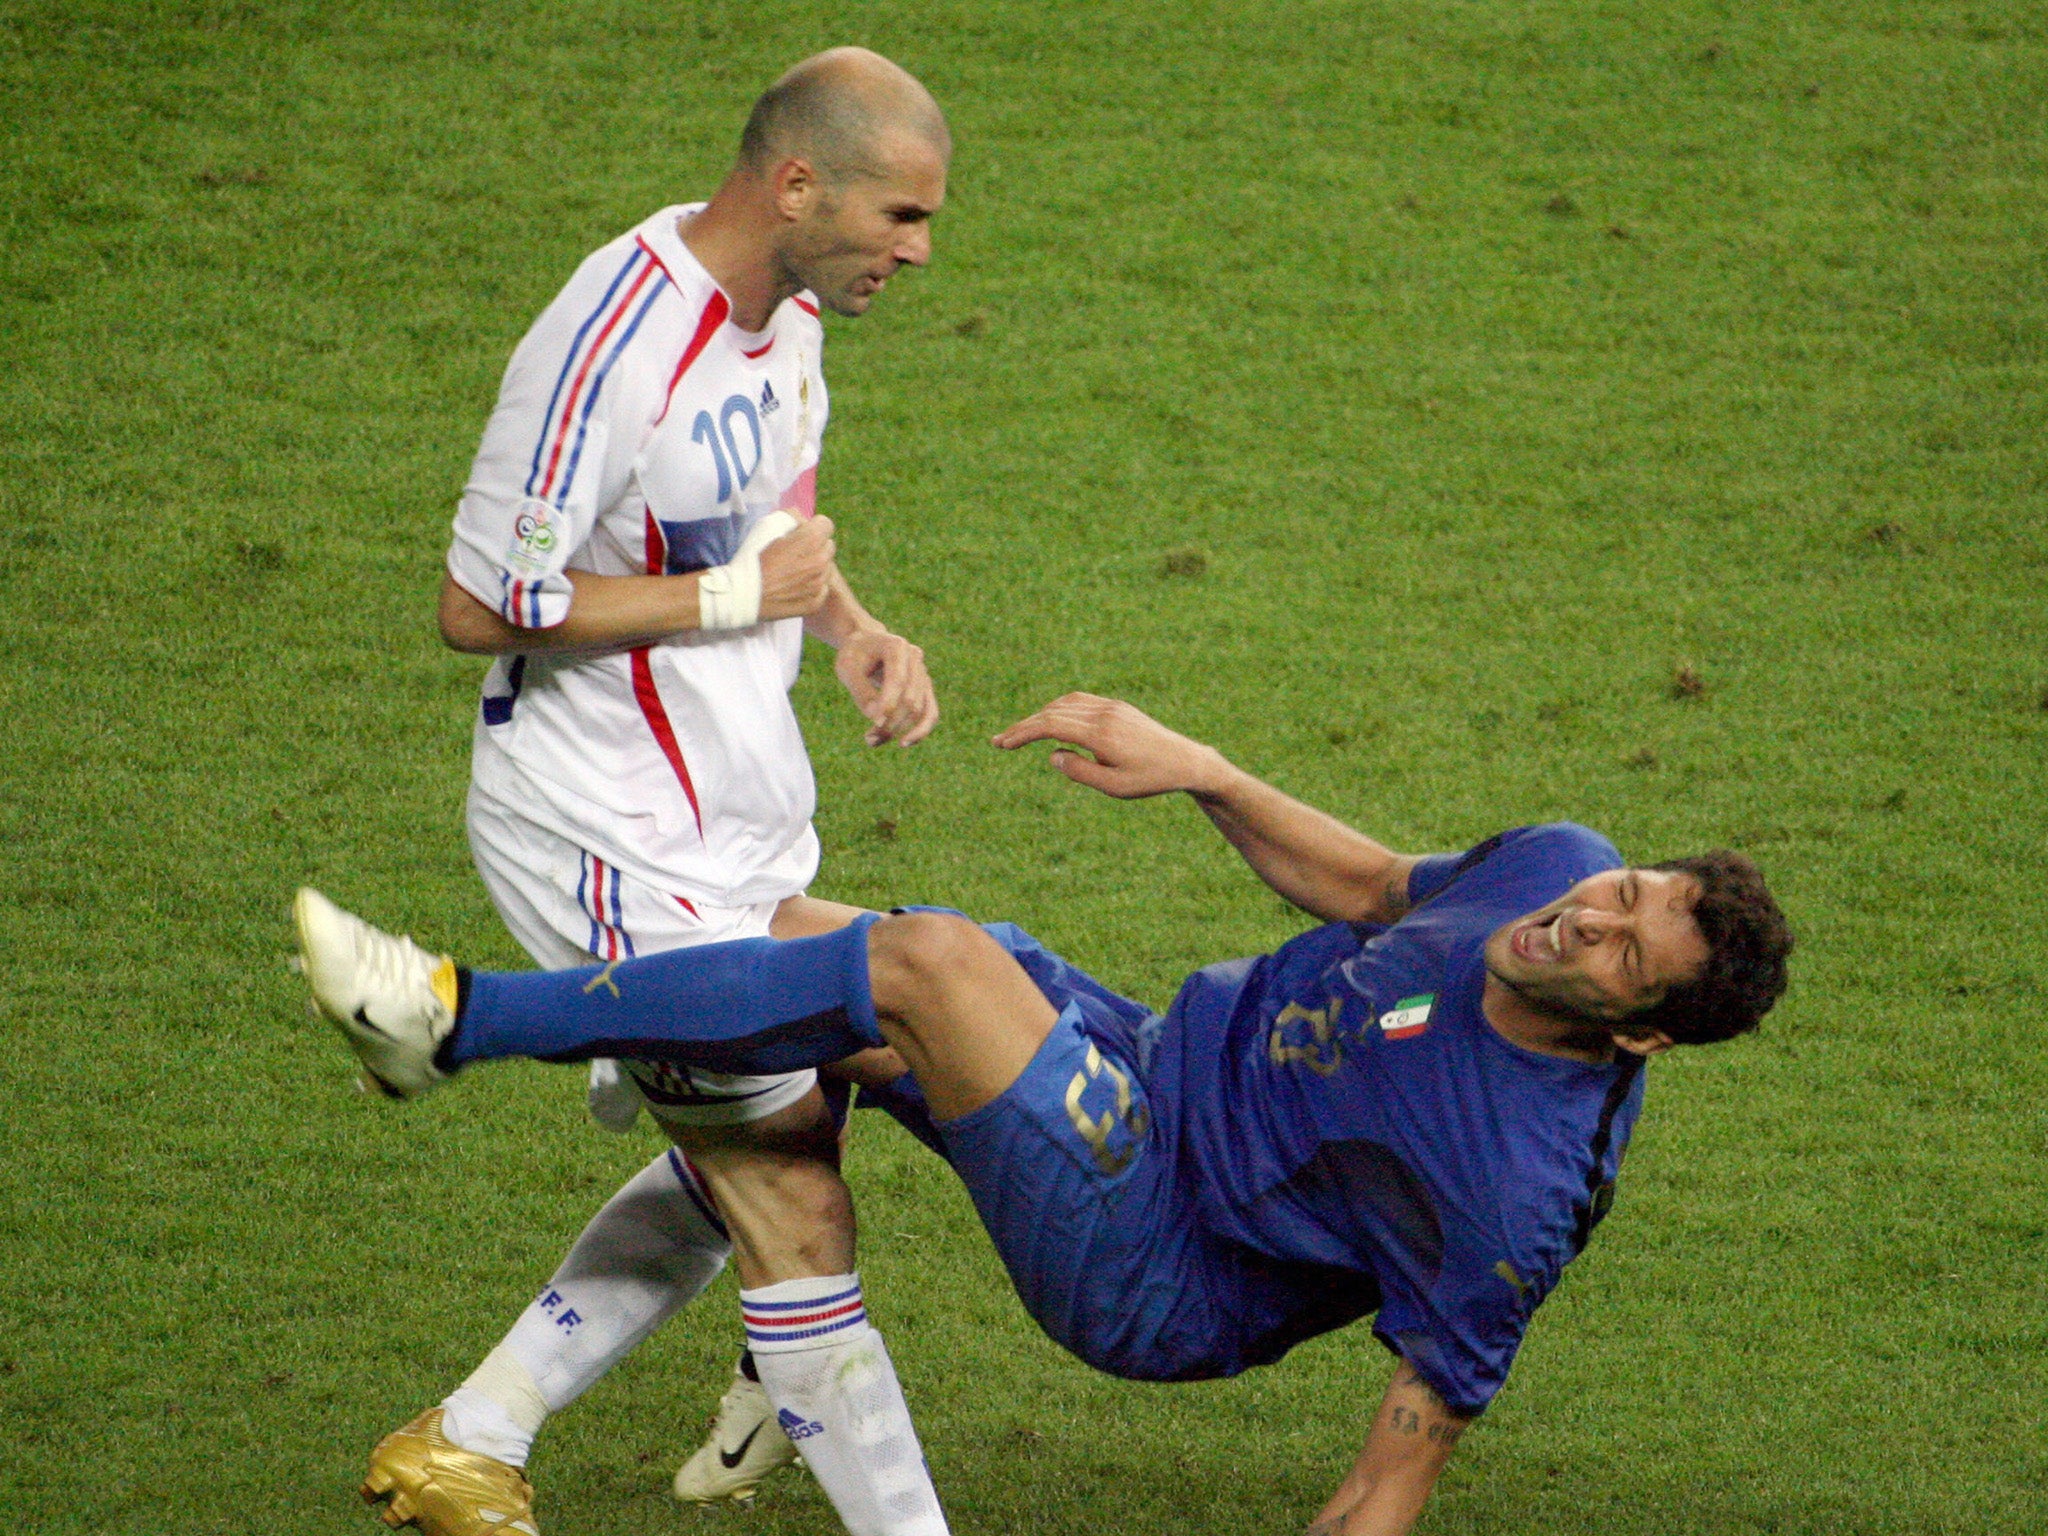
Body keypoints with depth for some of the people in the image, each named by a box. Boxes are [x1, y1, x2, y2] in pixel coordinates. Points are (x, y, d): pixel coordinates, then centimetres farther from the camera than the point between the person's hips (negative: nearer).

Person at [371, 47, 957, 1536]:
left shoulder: (787, 301, 3)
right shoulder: (608, 351, -26)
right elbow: (479, 606, -22)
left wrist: (854, 627, 2)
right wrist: (741, 596, -19)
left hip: (744, 818, 9)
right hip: (614, 840, -9)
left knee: (738, 1167, 16)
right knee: (786, 1184, -5)